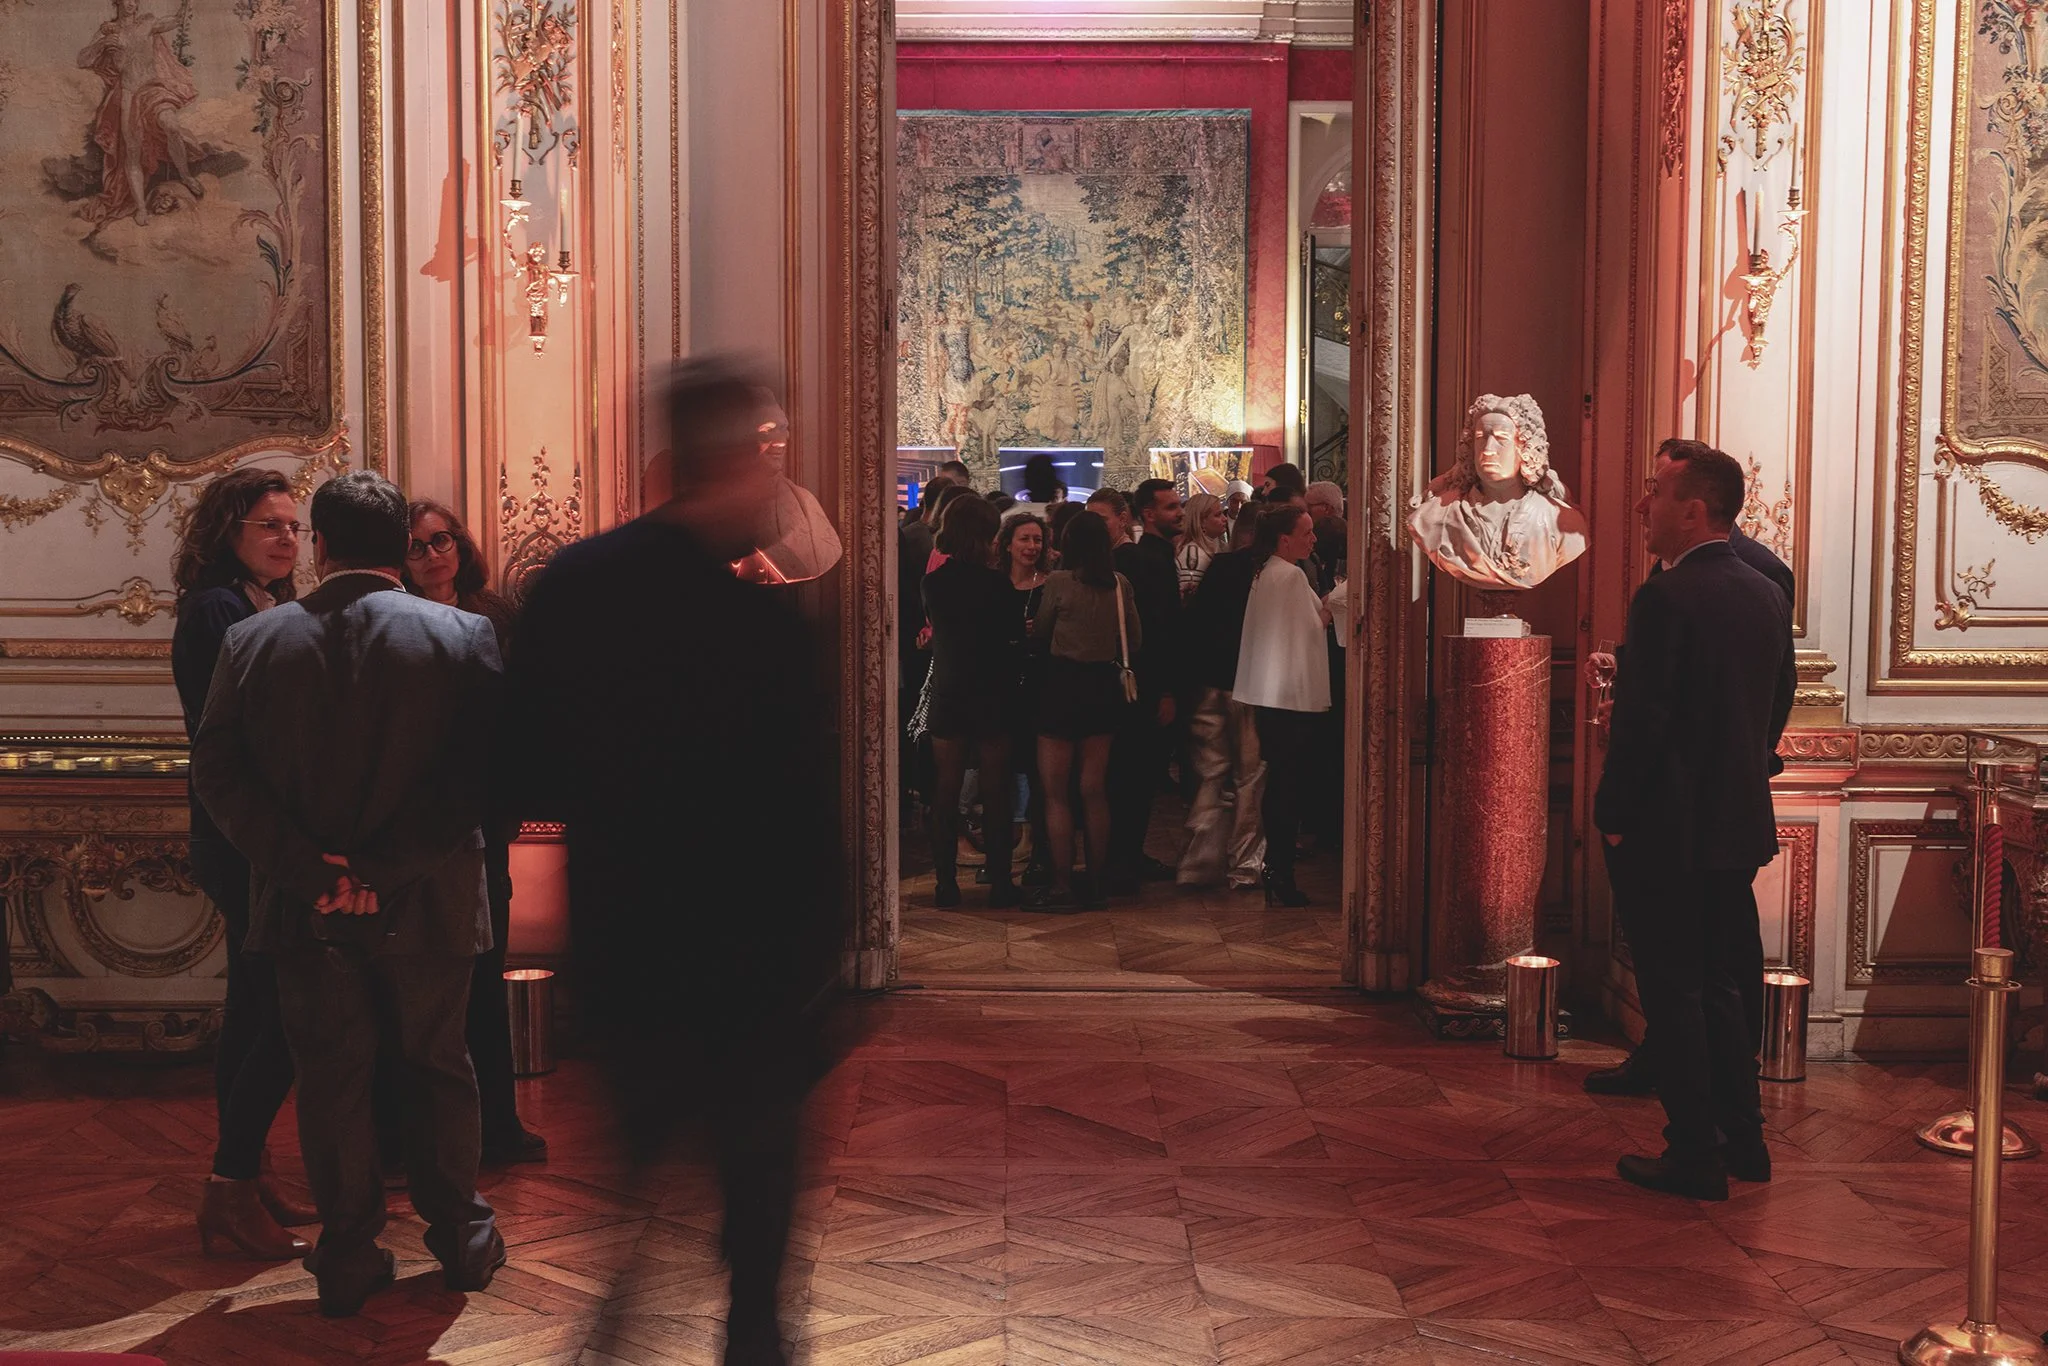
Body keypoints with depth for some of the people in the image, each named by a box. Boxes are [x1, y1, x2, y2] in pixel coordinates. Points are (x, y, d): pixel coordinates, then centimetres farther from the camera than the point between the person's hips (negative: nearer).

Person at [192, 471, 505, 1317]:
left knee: (331, 1080, 11)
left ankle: (348, 1261, 18)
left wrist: (309, 867, -11)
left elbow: (216, 771, -5)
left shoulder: (252, 640, -1)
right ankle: (460, 1238, 27)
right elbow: (480, 773, -15)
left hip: (306, 905, 1)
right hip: (426, 902, 0)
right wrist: (390, 867, -14)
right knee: (437, 1067, 16)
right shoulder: (463, 637, -7)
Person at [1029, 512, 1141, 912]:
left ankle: (1063, 886, -1)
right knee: (1094, 792, 13)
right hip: (1105, 685, 5)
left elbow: (1039, 633, -1)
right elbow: (1135, 639, 7)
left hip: (1064, 684, -5)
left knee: (1056, 793, 1)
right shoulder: (1120, 585, -1)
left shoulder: (1059, 582, -12)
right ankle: (1094, 883, 17)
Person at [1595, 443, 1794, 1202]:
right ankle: (1745, 1143, 25)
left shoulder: (1665, 598, -18)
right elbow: (1777, 708, 13)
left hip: (1667, 832, -8)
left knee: (1674, 994, 2)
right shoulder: (1768, 595, 6)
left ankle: (1693, 1158, 7)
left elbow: (1642, 718, -20)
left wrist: (1613, 815, -10)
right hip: (1738, 827, 8)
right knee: (1719, 988, 18)